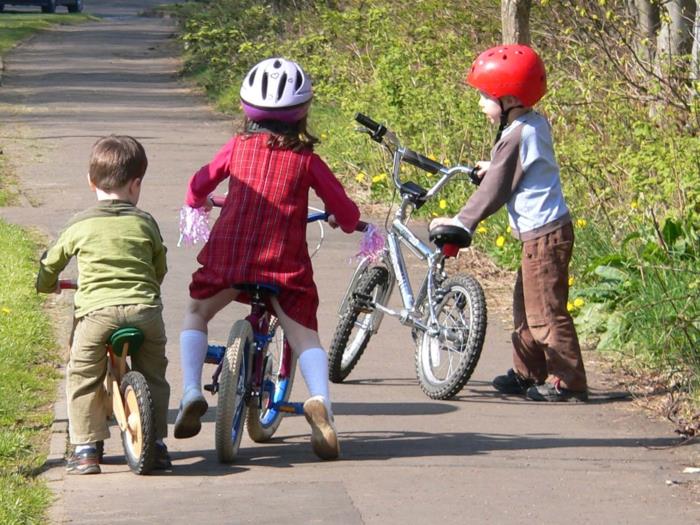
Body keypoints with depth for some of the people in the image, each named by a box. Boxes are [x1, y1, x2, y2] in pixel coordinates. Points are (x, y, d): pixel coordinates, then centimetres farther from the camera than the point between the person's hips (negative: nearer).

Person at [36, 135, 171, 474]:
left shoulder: (79, 225, 11)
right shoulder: (145, 223, 14)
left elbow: (50, 266, 21)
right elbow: (160, 270, 26)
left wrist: (47, 285, 43)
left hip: (96, 310, -2)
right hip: (145, 310, 2)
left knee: (82, 379, 11)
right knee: (152, 378, 19)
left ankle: (85, 448, 6)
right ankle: (156, 442, 20)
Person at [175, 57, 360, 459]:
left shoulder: (238, 147, 7)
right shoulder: (306, 158, 3)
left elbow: (201, 183, 21)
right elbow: (345, 211, 6)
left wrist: (198, 203, 44)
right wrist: (345, 222, 30)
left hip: (227, 256, 1)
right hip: (285, 262, -1)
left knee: (197, 314, 23)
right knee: (305, 336, 5)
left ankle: (191, 392, 5)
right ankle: (321, 400, -24)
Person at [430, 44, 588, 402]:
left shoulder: (515, 137, -18)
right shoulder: (537, 124, 9)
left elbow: (495, 190, -14)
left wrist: (461, 222, -7)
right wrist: (493, 167, 35)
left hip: (543, 235, -10)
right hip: (546, 230, 10)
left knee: (545, 312, -4)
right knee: (526, 305, 19)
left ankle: (568, 382, 1)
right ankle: (528, 372, 27)